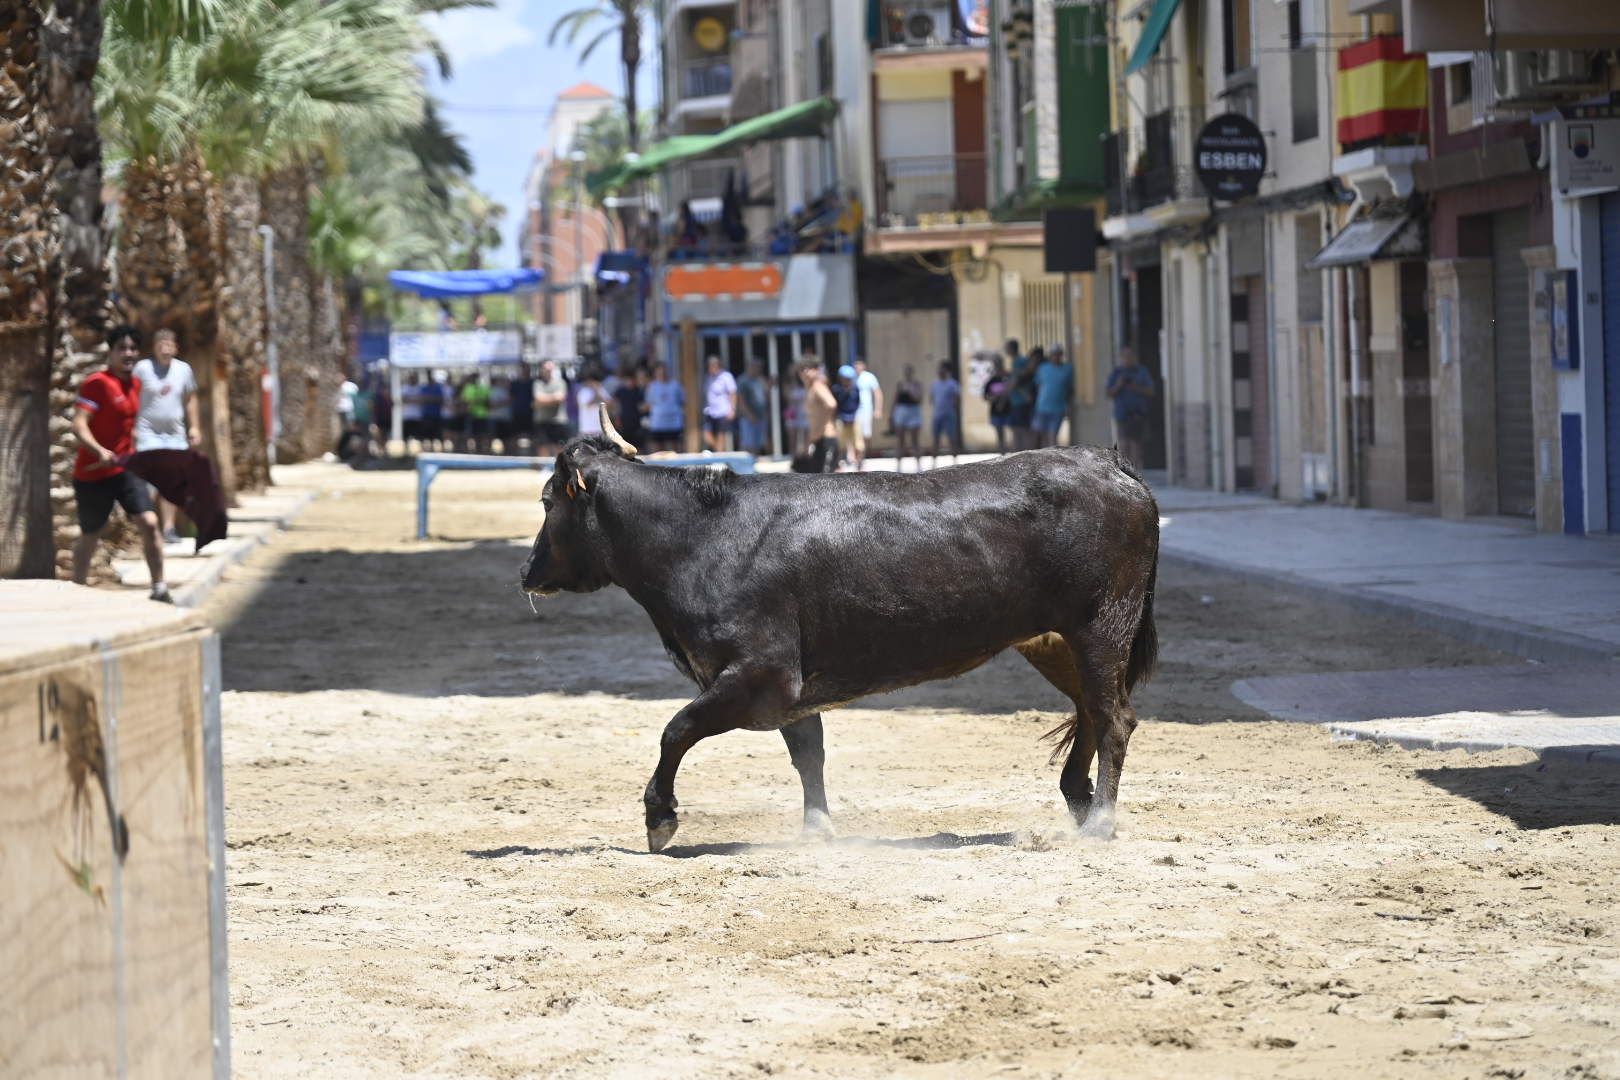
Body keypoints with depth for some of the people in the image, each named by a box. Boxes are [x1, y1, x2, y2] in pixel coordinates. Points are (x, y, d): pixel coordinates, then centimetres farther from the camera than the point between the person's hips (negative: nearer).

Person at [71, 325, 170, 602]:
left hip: (126, 469, 6)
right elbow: (79, 426, -24)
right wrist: (100, 452, -38)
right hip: (93, 473, -6)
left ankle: (159, 589, -6)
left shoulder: (135, 383, 8)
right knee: (91, 535, 7)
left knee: (148, 523, -10)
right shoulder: (96, 383, -16)